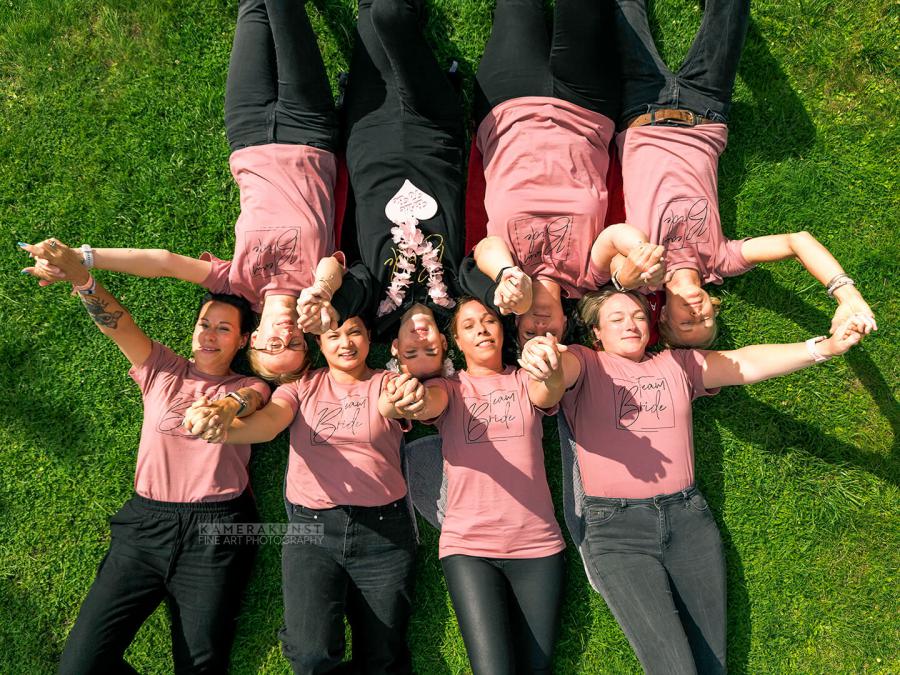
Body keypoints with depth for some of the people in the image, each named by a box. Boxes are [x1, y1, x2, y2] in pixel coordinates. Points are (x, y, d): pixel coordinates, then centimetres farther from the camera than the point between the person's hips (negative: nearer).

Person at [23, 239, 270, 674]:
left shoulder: (251, 388, 6)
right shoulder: (162, 370, 12)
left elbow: (242, 401, -18)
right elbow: (115, 322, -3)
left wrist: (223, 409, -43)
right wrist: (80, 277, -21)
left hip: (215, 533, -2)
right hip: (145, 523, 2)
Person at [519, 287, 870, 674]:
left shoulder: (677, 365, 18)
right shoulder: (586, 365, 6)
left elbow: (746, 364, 7)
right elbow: (559, 366, -16)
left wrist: (824, 347, -7)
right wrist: (540, 352, -41)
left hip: (688, 517, 4)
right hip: (615, 526, -4)